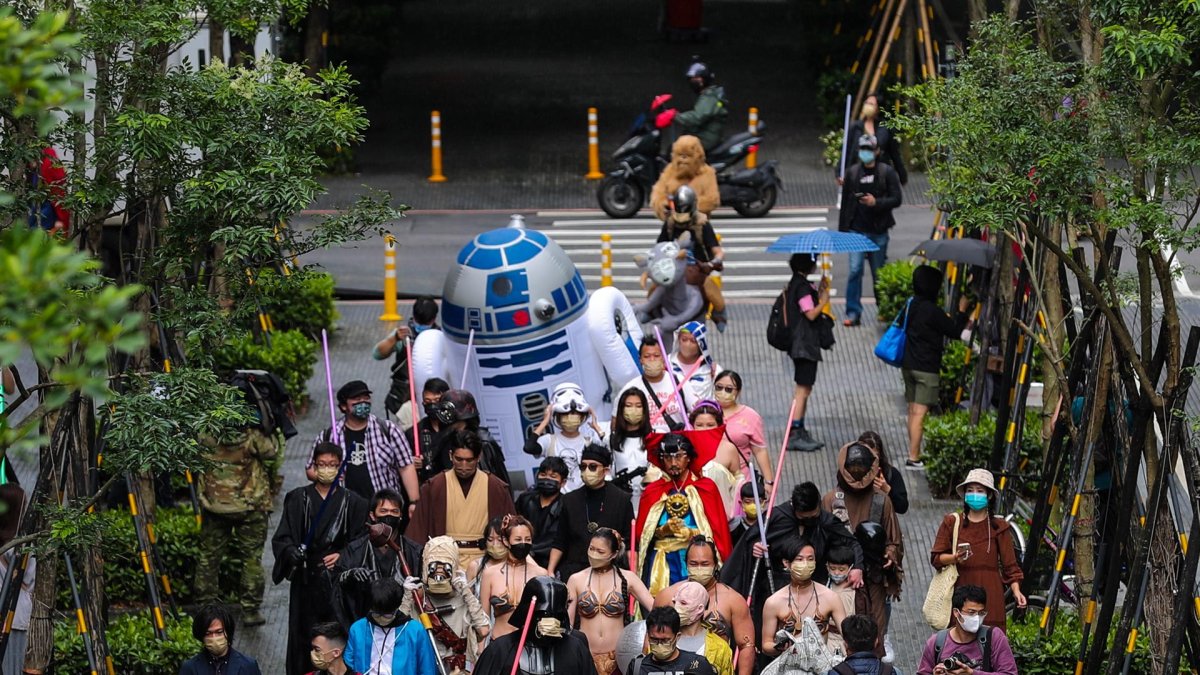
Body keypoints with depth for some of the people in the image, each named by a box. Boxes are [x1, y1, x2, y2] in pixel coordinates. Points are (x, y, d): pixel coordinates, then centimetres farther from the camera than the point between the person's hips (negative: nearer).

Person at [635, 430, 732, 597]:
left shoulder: (706, 488, 7)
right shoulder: (653, 492, 12)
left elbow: (717, 531, 4)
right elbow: (641, 533, 9)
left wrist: (689, 533, -11)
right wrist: (664, 530, -8)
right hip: (662, 566, 1)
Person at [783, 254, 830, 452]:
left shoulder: (795, 283, 13)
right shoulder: (802, 286, -17)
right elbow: (811, 313, -20)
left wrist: (819, 291, 11)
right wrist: (824, 301, -5)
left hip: (799, 344, 10)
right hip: (805, 343, -10)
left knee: (803, 388, 15)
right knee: (803, 388, -9)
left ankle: (800, 432, 19)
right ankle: (794, 434, -11)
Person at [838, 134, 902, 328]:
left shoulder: (887, 172, 0)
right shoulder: (852, 172, 7)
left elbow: (897, 199, -3)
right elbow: (845, 202, 11)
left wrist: (876, 202, -18)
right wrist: (842, 230, 9)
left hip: (878, 231, -1)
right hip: (857, 230, 1)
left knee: (879, 273, 8)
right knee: (855, 270, -10)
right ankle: (853, 313, -8)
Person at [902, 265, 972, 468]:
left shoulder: (912, 305, 7)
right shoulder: (932, 311, -18)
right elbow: (954, 331, -12)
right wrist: (962, 311, 3)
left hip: (908, 365, 8)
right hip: (926, 368, -8)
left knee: (913, 410, 14)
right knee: (919, 412, -7)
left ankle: (914, 453, 21)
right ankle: (913, 457, -9)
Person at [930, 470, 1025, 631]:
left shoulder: (998, 526, 9)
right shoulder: (952, 522, 10)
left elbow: (1009, 564, 8)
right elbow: (936, 558, 8)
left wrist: (1016, 590, -6)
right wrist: (955, 558, -12)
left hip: (989, 593, 0)